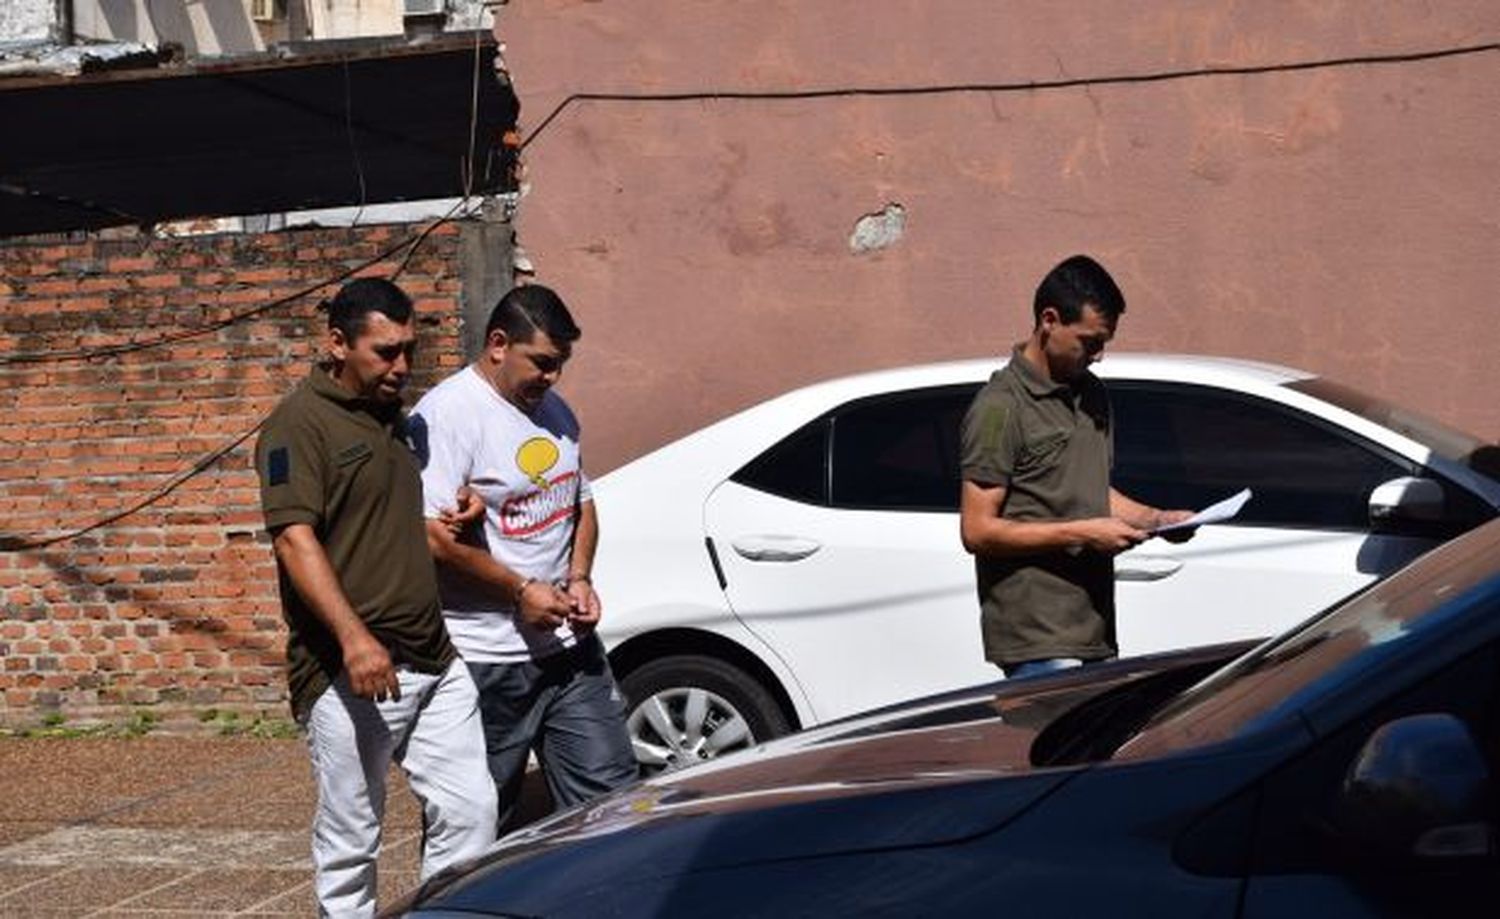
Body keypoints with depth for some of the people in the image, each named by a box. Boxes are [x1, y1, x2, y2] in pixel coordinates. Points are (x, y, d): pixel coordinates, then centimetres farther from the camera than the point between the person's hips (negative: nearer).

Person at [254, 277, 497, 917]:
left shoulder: (396, 418, 17)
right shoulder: (300, 424, -8)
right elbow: (295, 539, -18)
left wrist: (456, 515, 7)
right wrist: (353, 637, -29)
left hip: (434, 662, 8)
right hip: (349, 673, -7)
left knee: (471, 810, 5)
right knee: (350, 840, 3)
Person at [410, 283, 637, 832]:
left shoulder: (554, 411, 13)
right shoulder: (448, 414, -13)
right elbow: (434, 535, -21)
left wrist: (579, 578, 3)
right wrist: (522, 590, -16)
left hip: (570, 646, 7)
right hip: (488, 662, -7)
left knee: (610, 794, 8)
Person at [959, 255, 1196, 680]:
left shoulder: (1091, 394, 15)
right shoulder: (1001, 407, -11)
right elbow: (978, 530, -15)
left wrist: (1156, 518, 8)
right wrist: (1082, 533, -17)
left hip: (1094, 630, 8)